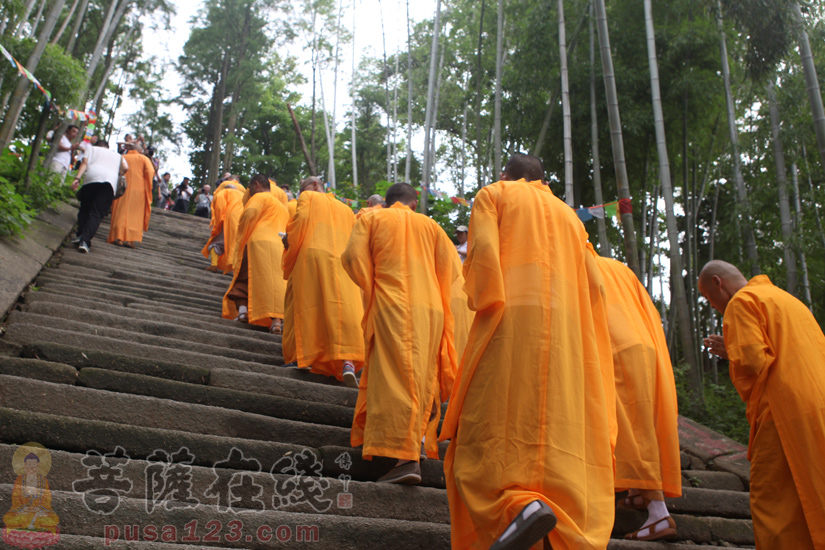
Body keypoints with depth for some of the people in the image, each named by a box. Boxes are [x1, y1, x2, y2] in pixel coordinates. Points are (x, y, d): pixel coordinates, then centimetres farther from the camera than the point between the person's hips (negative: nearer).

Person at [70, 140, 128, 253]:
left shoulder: (92, 149, 30)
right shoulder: (117, 155, 35)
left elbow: (84, 163, 12)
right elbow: (125, 168, 17)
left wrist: (78, 178, 0)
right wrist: (117, 174, 36)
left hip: (91, 177, 0)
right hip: (110, 181, 0)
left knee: (84, 209, 18)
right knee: (96, 214, -6)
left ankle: (79, 235, 9)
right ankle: (85, 241, -20)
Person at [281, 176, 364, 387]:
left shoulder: (308, 198, 17)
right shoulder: (346, 210, 28)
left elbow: (301, 218, -1)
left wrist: (289, 239, 13)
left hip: (312, 254, -2)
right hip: (341, 261, 3)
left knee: (307, 306, 5)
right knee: (343, 309, -11)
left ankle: (305, 356, 5)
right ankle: (347, 361, -26)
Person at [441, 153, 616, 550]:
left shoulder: (493, 195, 16)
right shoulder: (567, 214, 29)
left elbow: (484, 249, -5)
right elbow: (593, 283, 17)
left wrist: (482, 302, 3)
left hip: (510, 322, -4)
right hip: (565, 332, 5)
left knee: (489, 432, -7)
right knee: (560, 433, 0)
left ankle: (519, 504, -32)